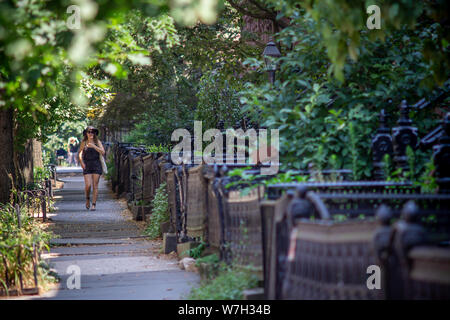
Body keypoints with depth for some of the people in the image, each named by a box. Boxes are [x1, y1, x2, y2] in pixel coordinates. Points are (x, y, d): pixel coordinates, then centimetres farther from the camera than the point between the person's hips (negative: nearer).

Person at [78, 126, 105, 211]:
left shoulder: (97, 142, 4)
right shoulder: (83, 143, 5)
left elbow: (103, 152, -7)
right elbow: (80, 154, 3)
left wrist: (94, 146, -18)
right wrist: (82, 163, -14)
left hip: (96, 165, 0)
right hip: (87, 166, 0)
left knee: (95, 185, -3)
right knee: (88, 185, -11)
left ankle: (94, 204, 2)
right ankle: (87, 199, 18)